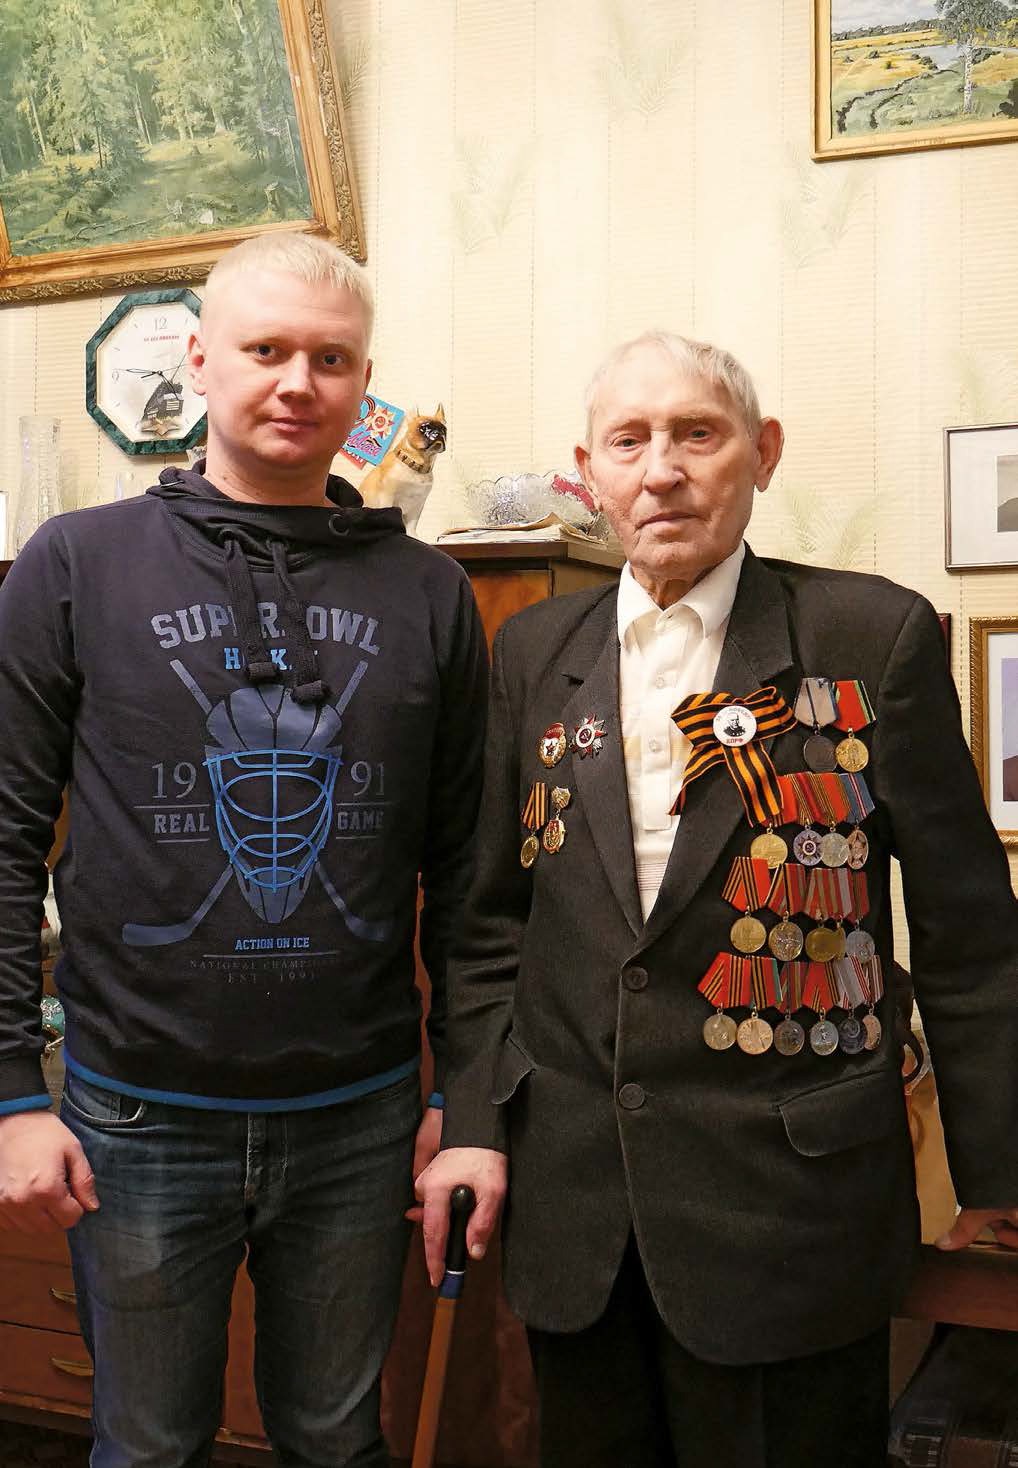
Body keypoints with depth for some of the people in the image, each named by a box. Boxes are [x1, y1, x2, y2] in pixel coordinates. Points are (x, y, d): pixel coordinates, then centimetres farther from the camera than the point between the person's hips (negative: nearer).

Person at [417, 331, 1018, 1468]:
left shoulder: (875, 636, -6)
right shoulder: (533, 652, 6)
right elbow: (490, 913, 9)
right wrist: (473, 1121, 3)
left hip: (789, 1199, -3)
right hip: (571, 1198, 4)